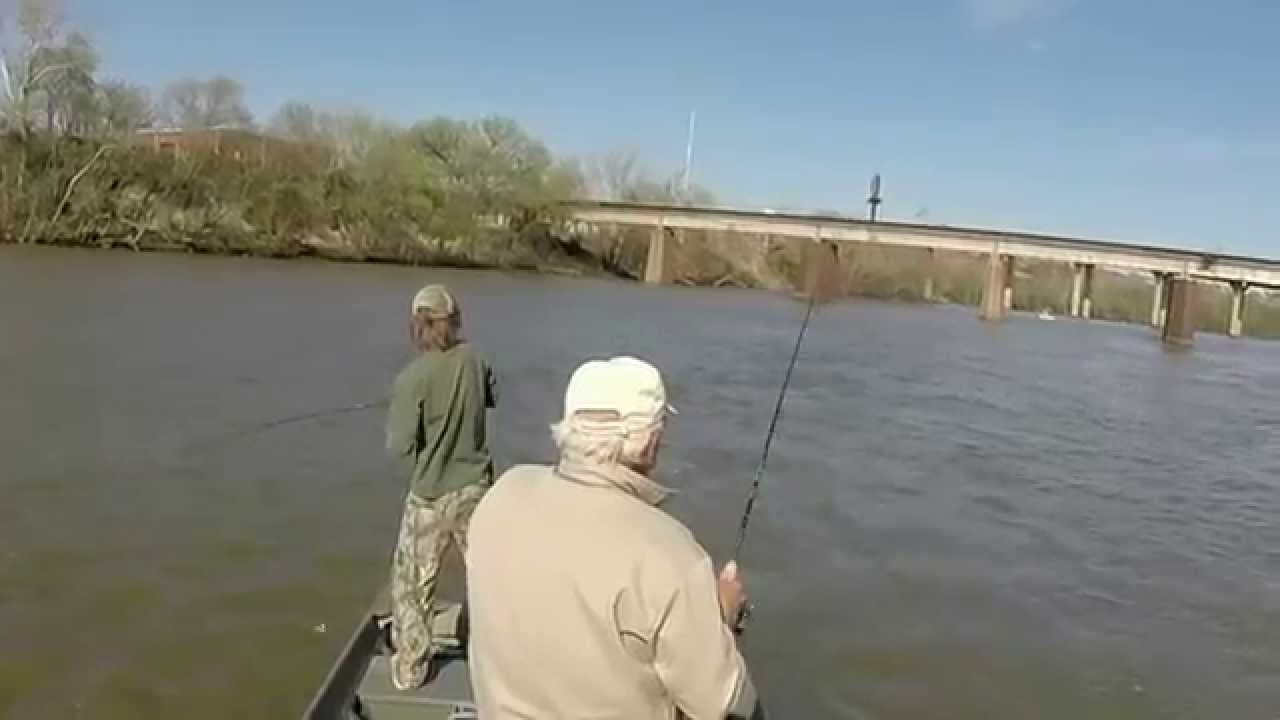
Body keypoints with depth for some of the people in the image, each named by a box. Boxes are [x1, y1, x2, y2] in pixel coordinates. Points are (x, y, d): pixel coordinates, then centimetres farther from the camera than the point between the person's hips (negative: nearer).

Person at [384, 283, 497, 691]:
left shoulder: (411, 379, -20)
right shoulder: (473, 360, -5)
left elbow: (400, 446, -16)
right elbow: (492, 397, 15)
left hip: (431, 497, -4)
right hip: (476, 488, 4)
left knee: (413, 584, 13)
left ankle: (410, 669, 23)